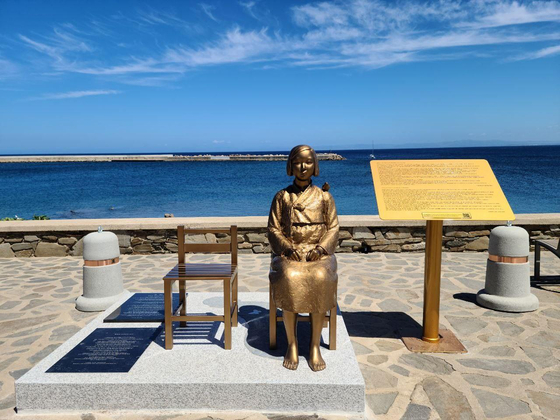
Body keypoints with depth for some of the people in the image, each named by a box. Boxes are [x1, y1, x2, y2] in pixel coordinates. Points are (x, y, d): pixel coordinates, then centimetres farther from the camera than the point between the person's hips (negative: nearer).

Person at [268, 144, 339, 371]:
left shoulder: (324, 197, 9)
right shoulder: (281, 197, 9)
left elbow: (333, 229, 6)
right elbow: (273, 230, 5)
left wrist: (320, 248, -13)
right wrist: (289, 248, -13)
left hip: (319, 253, 0)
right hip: (288, 253, 0)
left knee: (320, 279, -32)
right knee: (290, 280, -32)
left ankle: (315, 345, -18)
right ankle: (292, 344, -16)